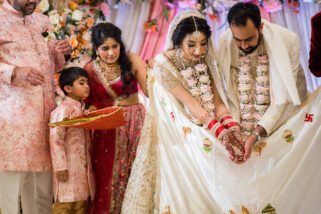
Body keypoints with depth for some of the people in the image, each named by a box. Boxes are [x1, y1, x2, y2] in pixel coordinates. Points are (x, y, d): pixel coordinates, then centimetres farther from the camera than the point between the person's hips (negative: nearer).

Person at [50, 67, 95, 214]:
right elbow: (56, 139, -20)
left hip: (83, 165, 8)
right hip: (69, 166, -8)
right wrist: (60, 167, -22)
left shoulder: (83, 109, 12)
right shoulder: (63, 109, -14)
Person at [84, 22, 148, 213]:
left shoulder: (132, 60, -5)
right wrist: (91, 110, -15)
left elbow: (150, 91, -9)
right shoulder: (91, 69, -1)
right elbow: (90, 100, 5)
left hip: (135, 123, -1)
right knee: (108, 177, 3)